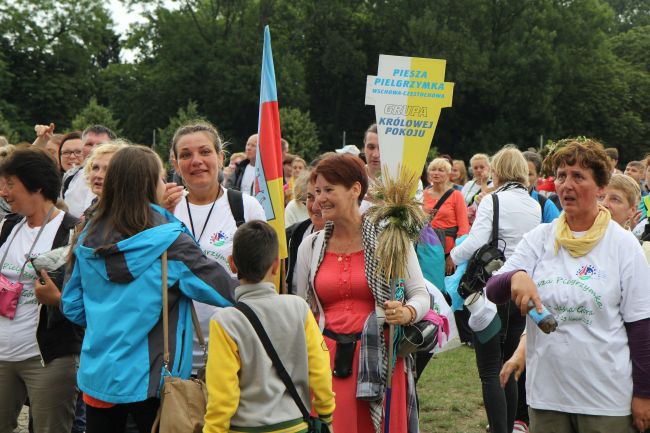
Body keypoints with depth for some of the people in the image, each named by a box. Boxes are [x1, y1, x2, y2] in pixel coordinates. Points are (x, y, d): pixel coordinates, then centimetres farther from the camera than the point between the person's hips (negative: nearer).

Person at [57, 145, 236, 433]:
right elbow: (229, 293, -14)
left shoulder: (88, 240, 1)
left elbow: (72, 307, 8)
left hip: (97, 376, 5)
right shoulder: (169, 243, -15)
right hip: (150, 381, -5)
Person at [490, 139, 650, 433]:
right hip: (545, 392, 3)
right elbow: (492, 291, -4)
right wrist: (516, 276, -26)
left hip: (607, 398, -3)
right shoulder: (539, 238, 4)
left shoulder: (622, 244, -4)